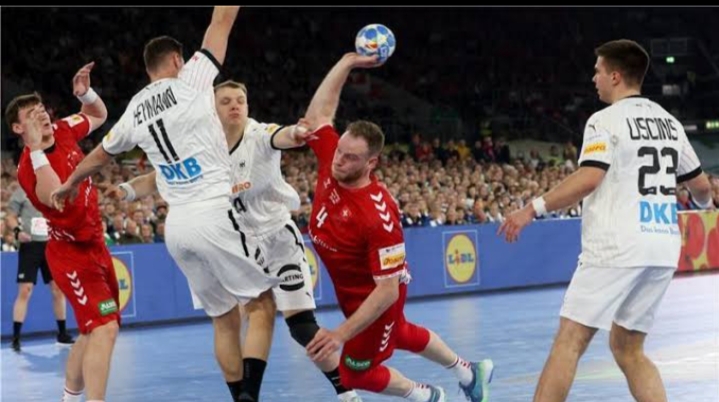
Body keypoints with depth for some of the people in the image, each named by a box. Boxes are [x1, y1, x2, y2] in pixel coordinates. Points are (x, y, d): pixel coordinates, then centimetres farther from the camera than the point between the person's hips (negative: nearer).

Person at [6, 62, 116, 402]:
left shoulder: (63, 131, 1)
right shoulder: (29, 166, -20)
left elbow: (99, 116, 20)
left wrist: (85, 93, -1)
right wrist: (37, 150, -41)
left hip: (94, 245, 9)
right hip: (72, 253, -9)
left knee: (94, 330, 17)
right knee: (104, 328, -22)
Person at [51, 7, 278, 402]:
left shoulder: (134, 110, 11)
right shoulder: (190, 82, -4)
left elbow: (100, 154, 30)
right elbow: (222, 21, 0)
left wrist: (69, 184, 48)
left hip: (177, 226, 6)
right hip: (215, 215, -6)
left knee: (224, 318, 13)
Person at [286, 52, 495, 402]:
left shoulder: (378, 215, -39)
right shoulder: (331, 164, -20)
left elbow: (388, 289, -35)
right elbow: (318, 112, -6)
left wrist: (342, 333, -38)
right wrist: (347, 62, -14)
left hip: (376, 295, -8)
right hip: (350, 290, 8)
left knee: (355, 372, 6)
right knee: (401, 334, 31)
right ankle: (470, 374, 53)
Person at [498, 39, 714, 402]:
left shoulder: (606, 120, -6)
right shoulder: (670, 122, 15)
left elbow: (588, 179, -19)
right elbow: (700, 184, 24)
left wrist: (533, 208, -13)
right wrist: (706, 202, 47)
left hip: (617, 249, -7)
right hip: (663, 251, 7)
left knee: (569, 341, -4)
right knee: (628, 348, 16)